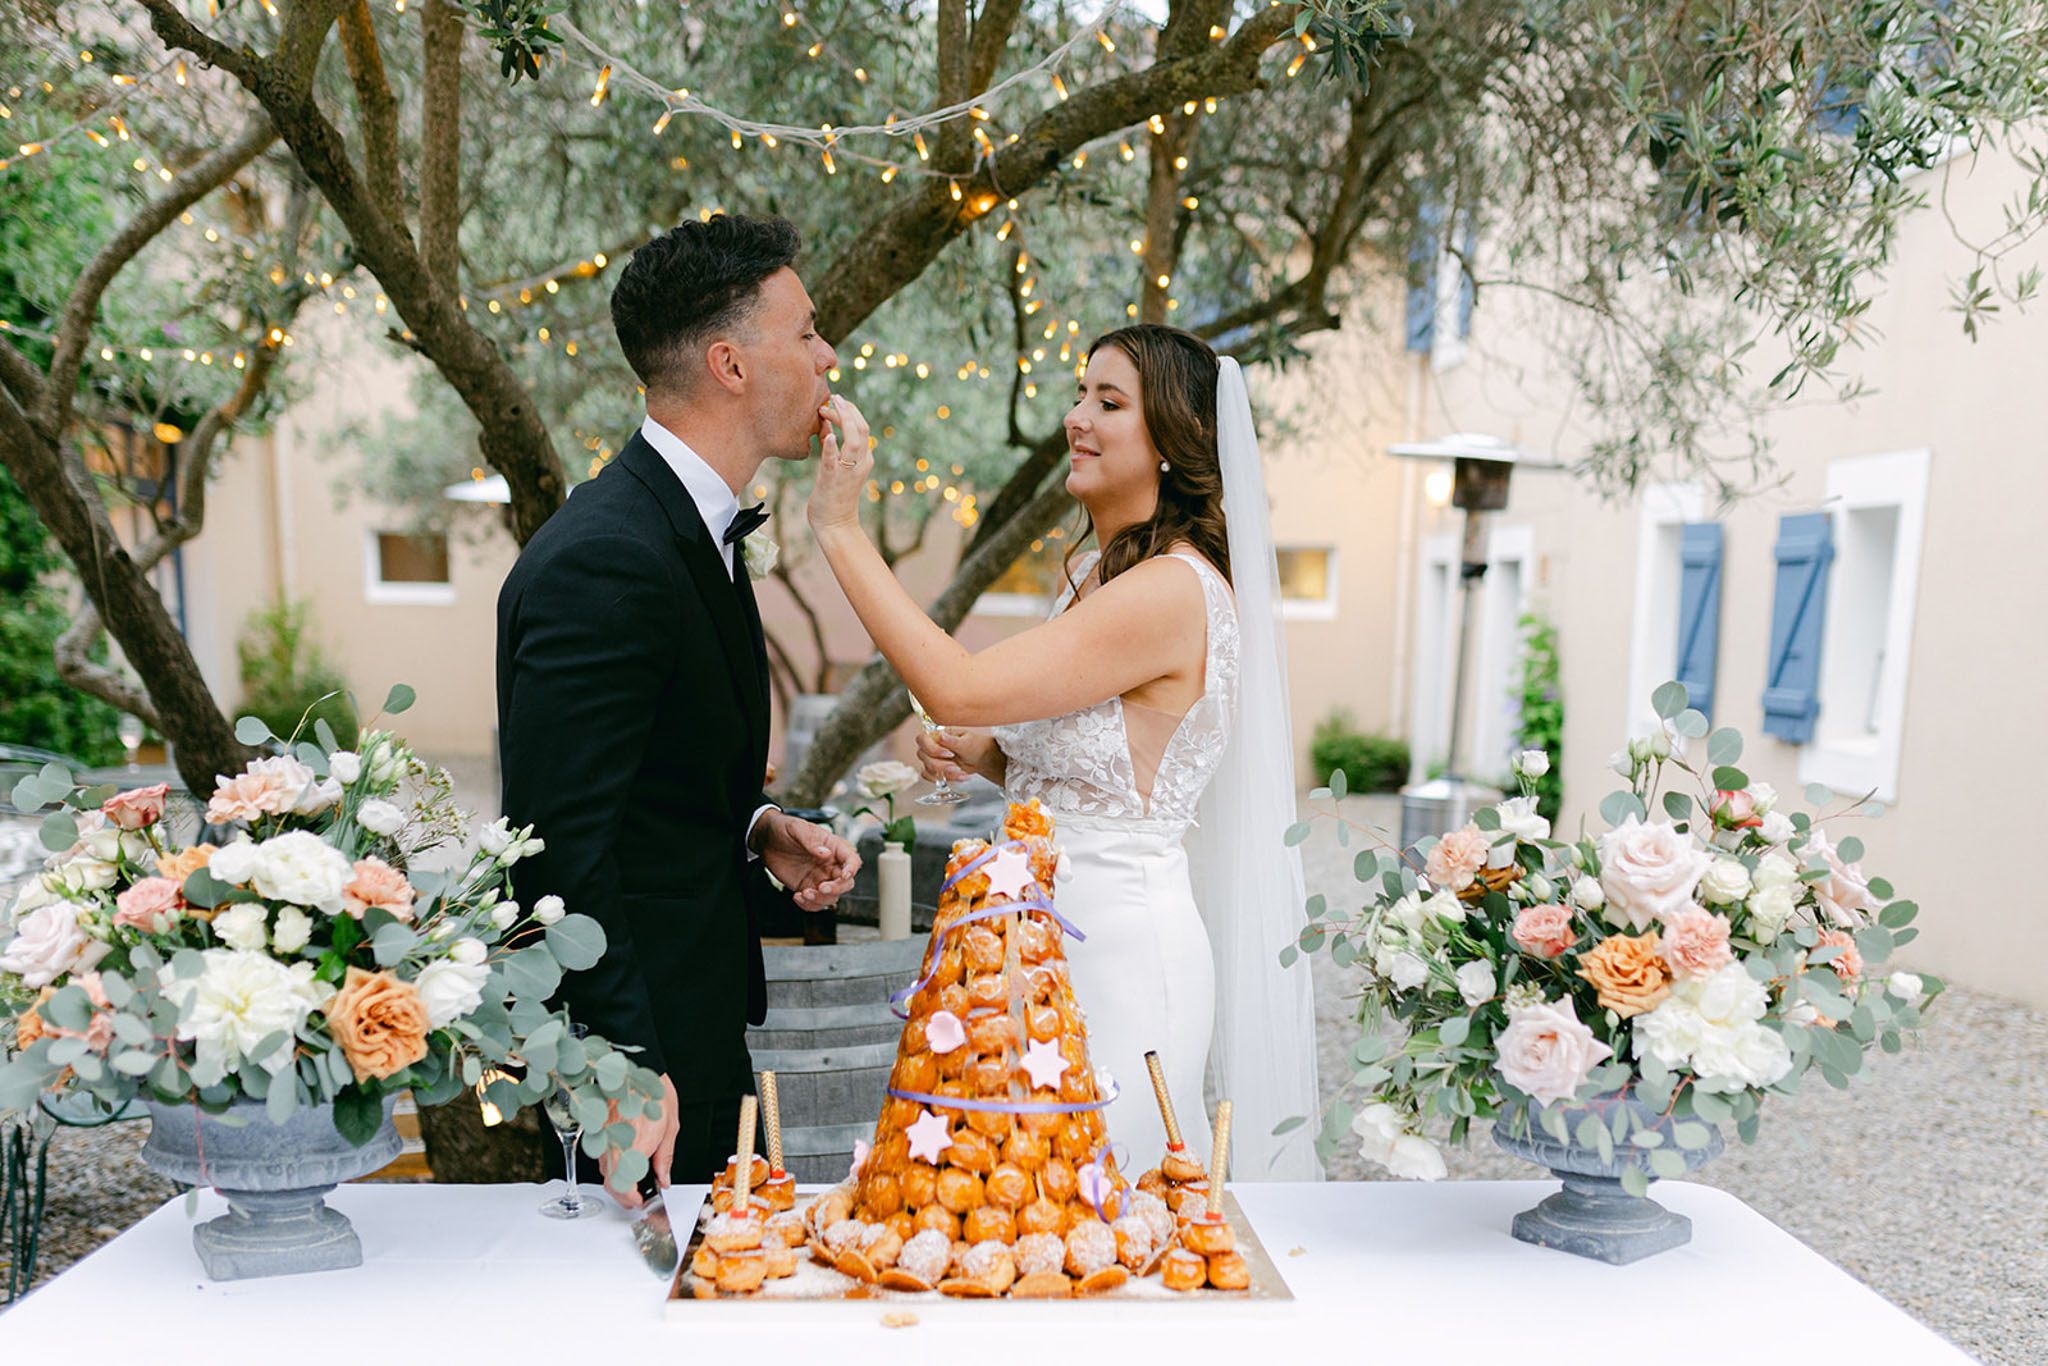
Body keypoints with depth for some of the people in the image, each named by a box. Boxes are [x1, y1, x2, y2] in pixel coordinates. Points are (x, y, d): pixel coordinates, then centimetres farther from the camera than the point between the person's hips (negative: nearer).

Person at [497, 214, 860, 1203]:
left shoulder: (693, 526, 8)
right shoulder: (602, 562, -24)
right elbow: (564, 838, -26)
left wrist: (756, 831, 1)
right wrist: (624, 1069, -24)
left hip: (693, 1018, 10)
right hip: (632, 1043, -10)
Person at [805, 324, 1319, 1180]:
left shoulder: (1175, 590, -20)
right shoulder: (1096, 575, 10)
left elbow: (959, 690, -25)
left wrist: (839, 528, -22)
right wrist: (981, 757, -1)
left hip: (1122, 951, -9)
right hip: (1047, 937, 9)